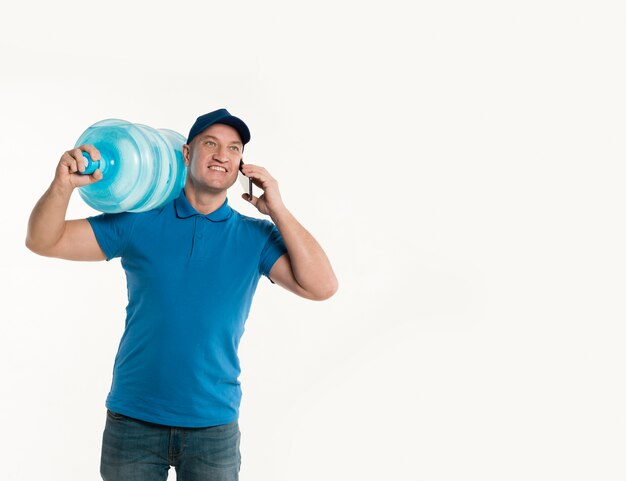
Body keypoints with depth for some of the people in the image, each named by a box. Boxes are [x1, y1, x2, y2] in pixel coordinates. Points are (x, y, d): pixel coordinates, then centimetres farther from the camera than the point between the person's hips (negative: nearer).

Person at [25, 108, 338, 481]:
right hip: (132, 419, 0)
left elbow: (322, 287, -12)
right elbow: (44, 241, -1)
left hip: (214, 424, 0)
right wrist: (63, 185, -20)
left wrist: (277, 210, -14)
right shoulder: (139, 221, -1)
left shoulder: (256, 236, 0)